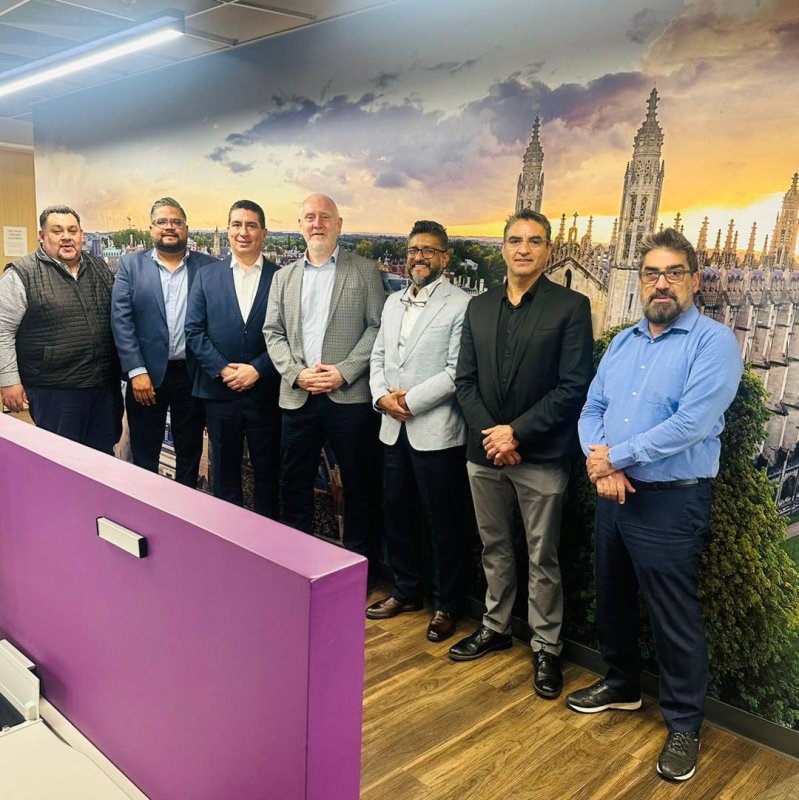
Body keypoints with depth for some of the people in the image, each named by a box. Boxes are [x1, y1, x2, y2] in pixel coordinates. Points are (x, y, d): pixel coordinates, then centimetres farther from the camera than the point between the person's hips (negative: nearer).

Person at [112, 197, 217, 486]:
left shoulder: (208, 266, 2)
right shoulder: (131, 264, 2)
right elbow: (121, 319, -4)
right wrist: (137, 371, -12)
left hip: (193, 374, 1)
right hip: (147, 374, 0)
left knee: (190, 452, 14)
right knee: (144, 454, 10)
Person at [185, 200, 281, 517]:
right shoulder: (206, 275, 6)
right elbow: (193, 332, 2)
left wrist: (257, 370, -13)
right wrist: (222, 369, -10)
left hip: (265, 392, -1)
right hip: (219, 390, 2)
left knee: (267, 472, 10)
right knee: (224, 473, 12)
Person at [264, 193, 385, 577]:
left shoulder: (365, 271, 4)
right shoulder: (284, 276, 15)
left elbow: (377, 326, -3)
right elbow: (273, 332, 10)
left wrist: (344, 372, -13)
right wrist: (297, 373, -6)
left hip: (349, 396, -3)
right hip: (297, 397, 4)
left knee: (359, 486, 5)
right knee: (294, 484, 11)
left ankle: (360, 565, 19)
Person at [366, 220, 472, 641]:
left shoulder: (461, 305, -9)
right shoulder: (393, 302, 15)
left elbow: (457, 371, -15)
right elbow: (378, 357, 14)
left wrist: (411, 400, -15)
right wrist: (382, 396, -3)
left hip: (437, 431, -7)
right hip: (394, 429, 7)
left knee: (445, 523, 5)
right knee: (396, 515, 16)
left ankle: (446, 605, 22)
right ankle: (406, 591, 34)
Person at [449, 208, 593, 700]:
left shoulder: (571, 307, -6)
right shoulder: (479, 308, 9)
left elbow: (574, 386, -12)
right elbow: (465, 380, 7)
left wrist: (517, 432, -15)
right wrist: (489, 434, -7)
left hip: (541, 456, -4)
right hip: (484, 451, 5)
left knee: (542, 558, 7)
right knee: (494, 548, 18)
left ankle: (546, 647, 24)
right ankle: (495, 627, 36)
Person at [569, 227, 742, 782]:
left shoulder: (714, 342, -12)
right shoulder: (623, 343, 10)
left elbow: (690, 425, -22)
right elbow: (592, 410, 6)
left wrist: (614, 457, -15)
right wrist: (601, 467, -13)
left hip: (671, 502, -7)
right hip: (613, 495, 7)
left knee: (675, 619, 4)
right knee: (612, 598, 20)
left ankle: (684, 724, 25)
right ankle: (622, 685, 42)